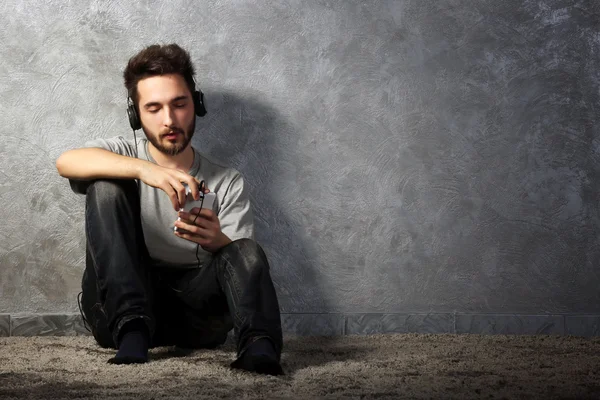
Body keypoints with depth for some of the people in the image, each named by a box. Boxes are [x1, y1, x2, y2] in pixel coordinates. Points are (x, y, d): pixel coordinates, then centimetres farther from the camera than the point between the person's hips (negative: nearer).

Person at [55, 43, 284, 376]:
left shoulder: (227, 183, 11)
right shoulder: (122, 155, 8)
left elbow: (243, 264, -2)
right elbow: (66, 162, -17)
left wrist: (217, 241, -27)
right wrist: (143, 169, -34)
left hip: (192, 312, 0)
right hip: (119, 306, 0)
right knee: (106, 185, -17)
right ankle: (131, 332, -31)